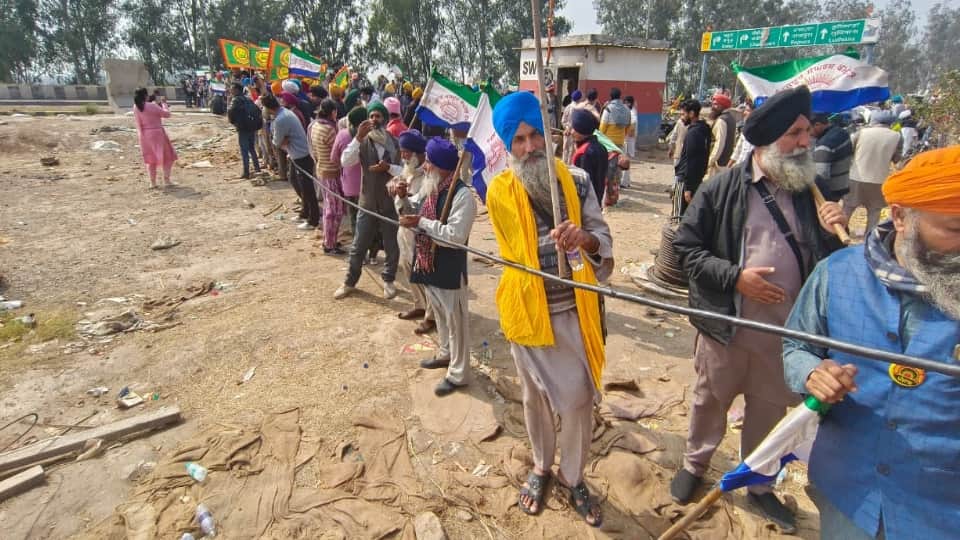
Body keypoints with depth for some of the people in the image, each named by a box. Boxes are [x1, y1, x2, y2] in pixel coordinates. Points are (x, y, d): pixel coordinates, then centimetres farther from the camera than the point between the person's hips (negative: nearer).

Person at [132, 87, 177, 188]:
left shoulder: (136, 108, -1)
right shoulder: (152, 106, -17)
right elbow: (167, 114, -10)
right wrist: (164, 104, 5)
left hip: (145, 135, 6)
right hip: (157, 133, -5)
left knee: (150, 158, 16)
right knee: (168, 156, 9)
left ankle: (152, 182, 16)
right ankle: (166, 180, 4)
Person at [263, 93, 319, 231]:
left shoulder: (280, 120, -24)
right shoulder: (286, 112, 7)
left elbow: (277, 142, -11)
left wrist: (283, 143, 8)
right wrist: (290, 152, 5)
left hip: (302, 156, -10)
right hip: (297, 154, 10)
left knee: (306, 188, -1)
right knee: (294, 180, 23)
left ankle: (313, 221, 9)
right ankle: (305, 211, 35)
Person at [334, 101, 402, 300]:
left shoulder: (396, 142, -1)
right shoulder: (363, 142, -4)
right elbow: (345, 161, -19)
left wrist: (388, 167, -18)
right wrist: (358, 137, -26)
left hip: (391, 201, 0)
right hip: (368, 201, 0)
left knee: (392, 246, 10)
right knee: (358, 246, 7)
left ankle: (388, 281, 30)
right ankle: (350, 282, 25)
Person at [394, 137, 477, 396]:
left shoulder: (462, 195, -22)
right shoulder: (429, 187, 4)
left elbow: (456, 236, -29)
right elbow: (414, 210, 18)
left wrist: (421, 223, -29)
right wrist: (404, 198, -3)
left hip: (450, 269, -9)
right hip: (428, 265, 9)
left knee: (455, 321, 6)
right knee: (439, 315, 25)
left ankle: (457, 374, 19)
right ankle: (445, 354, 46)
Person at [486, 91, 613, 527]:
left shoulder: (577, 182, -5)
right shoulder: (499, 192, -7)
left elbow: (603, 237, -8)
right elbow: (519, 254, -1)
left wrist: (587, 239, -30)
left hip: (573, 310, 1)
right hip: (528, 310, 0)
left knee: (577, 397, 6)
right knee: (536, 397, 17)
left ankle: (573, 476, 32)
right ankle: (541, 467, 42)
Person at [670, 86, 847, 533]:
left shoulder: (809, 191, 3)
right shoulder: (722, 188, -10)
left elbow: (823, 261, 9)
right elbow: (686, 245, -10)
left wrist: (834, 234, -12)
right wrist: (734, 276, -19)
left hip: (785, 329, 4)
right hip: (726, 325, -3)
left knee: (769, 409, 19)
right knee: (710, 400, 16)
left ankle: (758, 484, 42)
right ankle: (694, 464, 41)